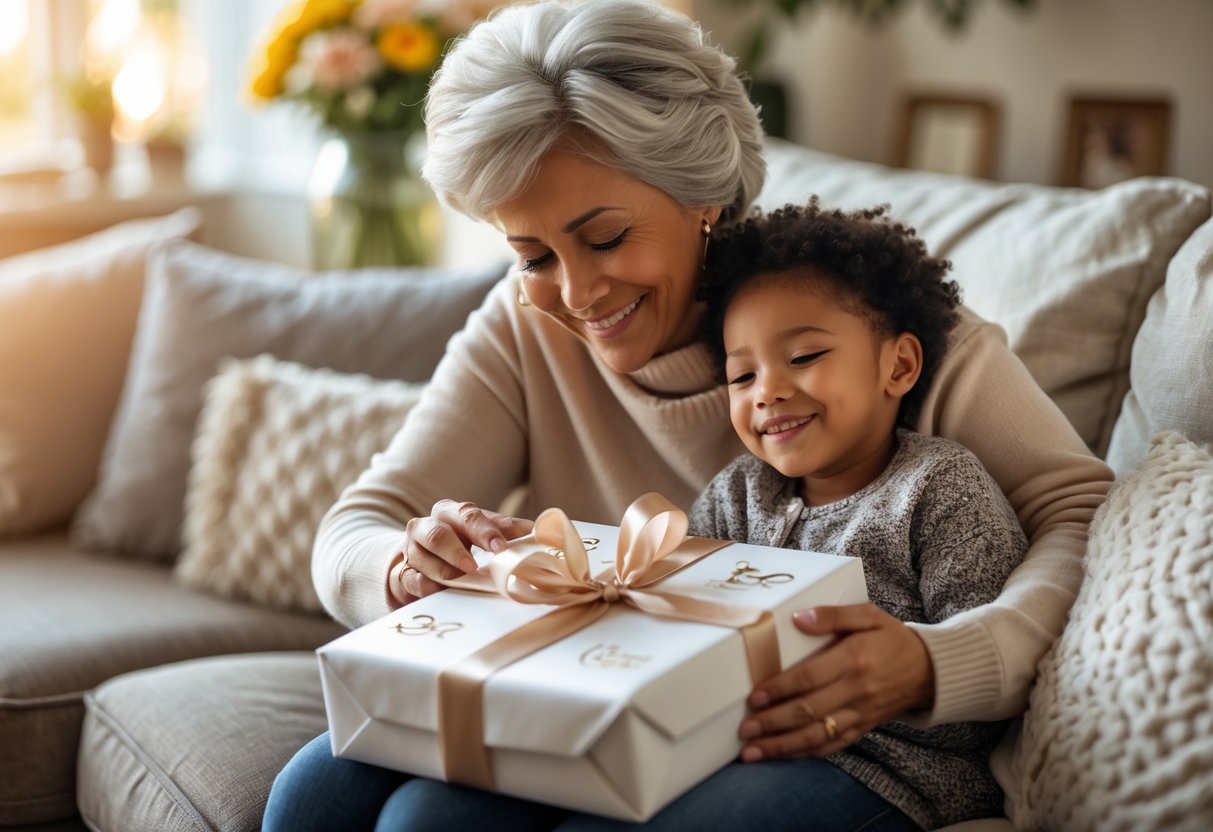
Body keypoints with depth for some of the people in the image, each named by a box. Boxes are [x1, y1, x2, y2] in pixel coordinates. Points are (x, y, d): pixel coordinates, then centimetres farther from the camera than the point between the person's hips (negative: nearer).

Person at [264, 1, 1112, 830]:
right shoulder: (526, 326, 1)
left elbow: (1091, 518, -18)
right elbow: (351, 540, -2)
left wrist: (935, 665, -37)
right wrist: (411, 568, -27)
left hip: (835, 744, -4)